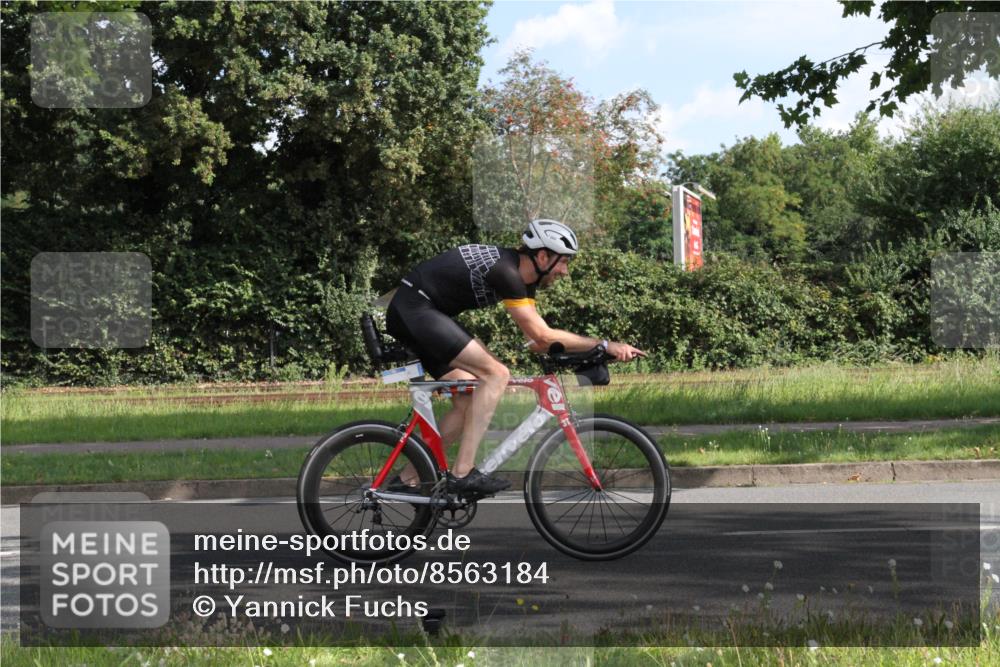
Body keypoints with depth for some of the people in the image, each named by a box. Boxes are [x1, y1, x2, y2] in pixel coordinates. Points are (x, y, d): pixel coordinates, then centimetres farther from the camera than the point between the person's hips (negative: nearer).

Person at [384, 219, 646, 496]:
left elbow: (536, 343, 11)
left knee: (469, 402, 8)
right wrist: (603, 345, -19)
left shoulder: (521, 276, 10)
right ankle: (462, 473, -19)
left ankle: (407, 479, 13)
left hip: (413, 315, 10)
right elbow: (542, 336, -23)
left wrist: (587, 351, -1)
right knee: (496, 374, -17)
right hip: (414, 309, -10)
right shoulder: (504, 270, -20)